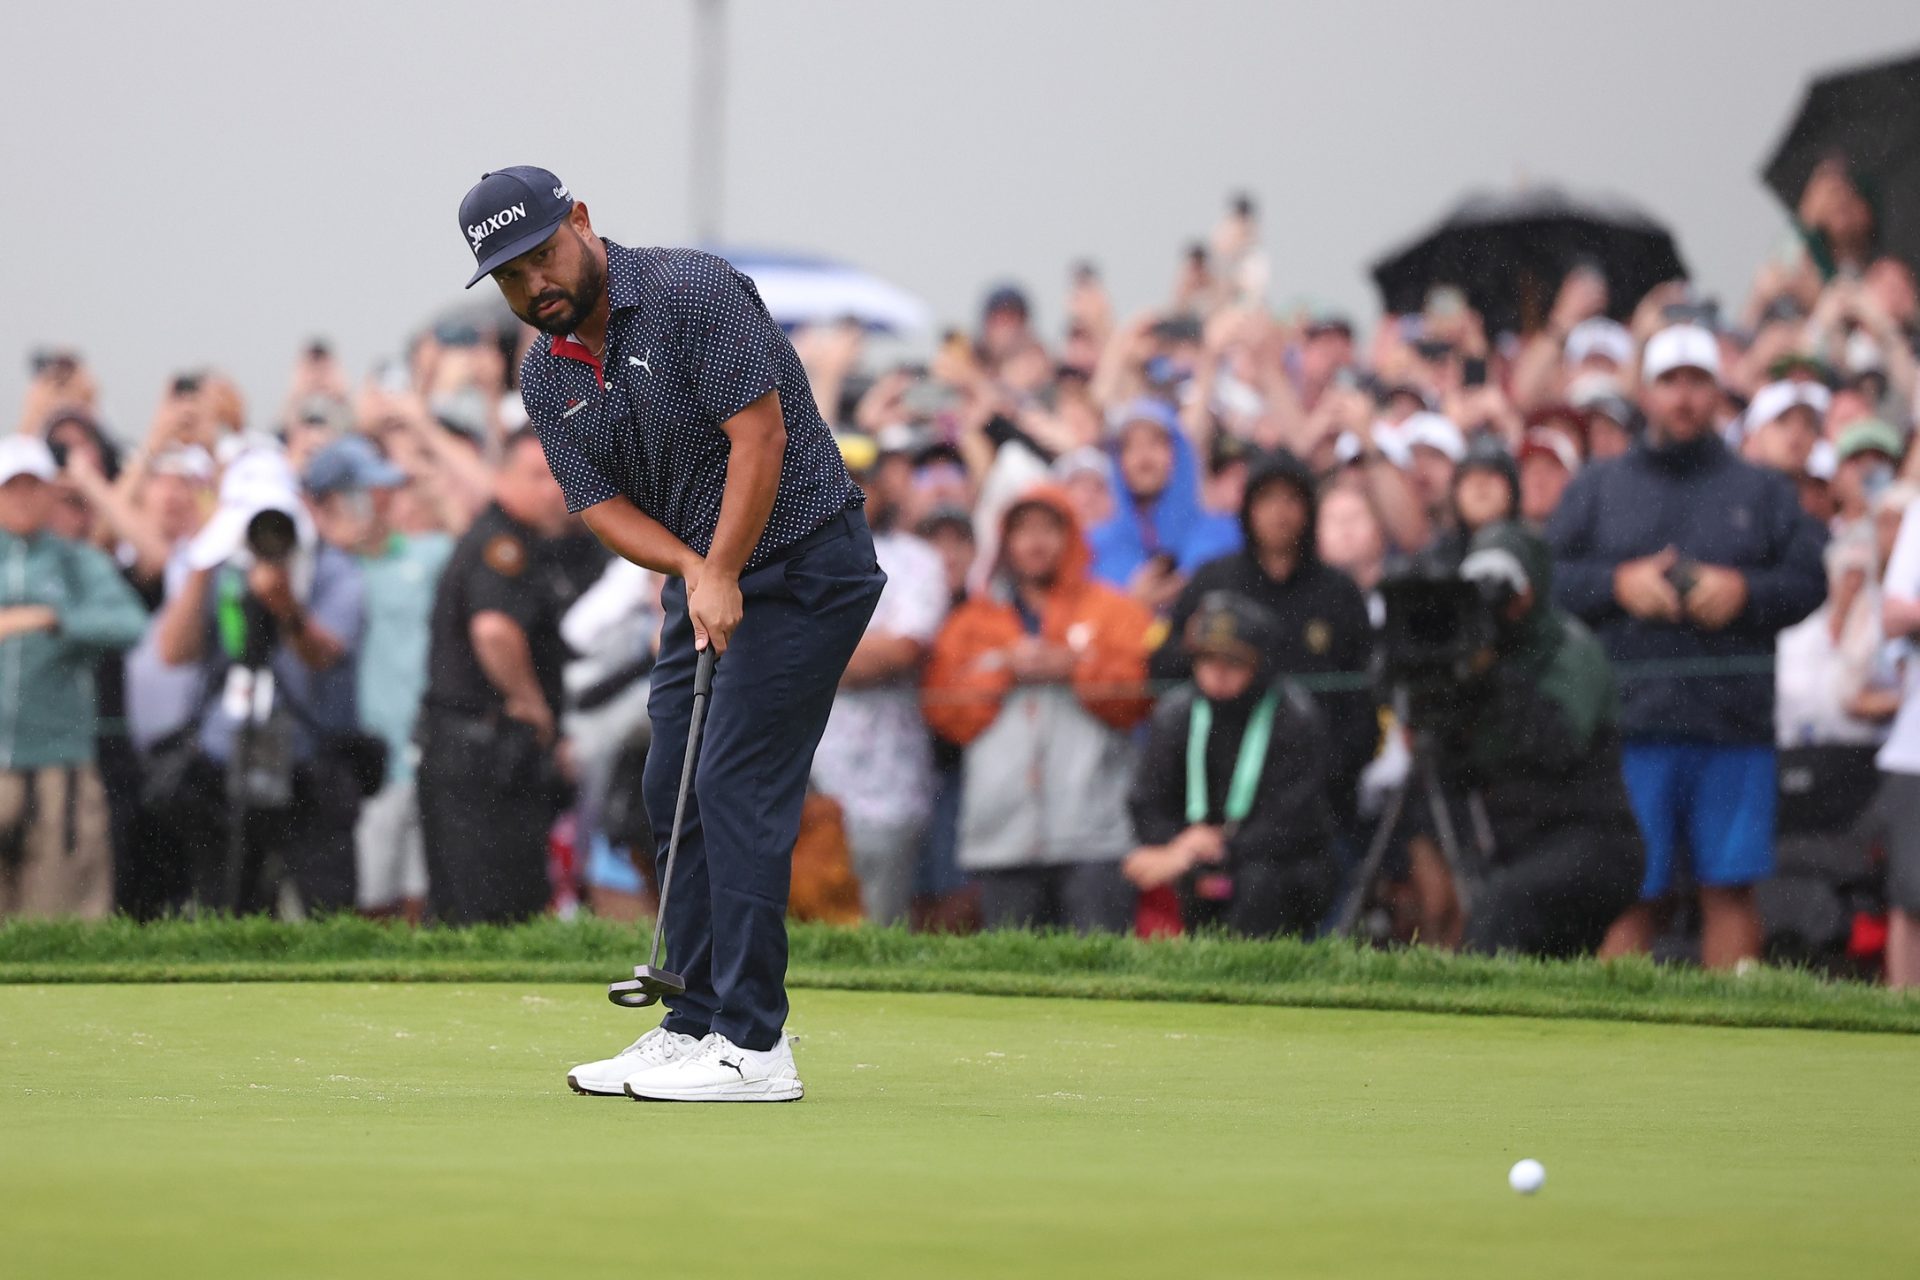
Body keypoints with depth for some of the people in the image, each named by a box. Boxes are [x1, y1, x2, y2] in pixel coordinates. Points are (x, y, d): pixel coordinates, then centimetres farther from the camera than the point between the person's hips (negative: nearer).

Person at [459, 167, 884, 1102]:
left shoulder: (693, 292, -16)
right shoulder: (545, 378, 6)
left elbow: (760, 433, -21)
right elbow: (602, 505, 1)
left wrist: (723, 575, -22)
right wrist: (689, 569, -17)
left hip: (802, 560, -8)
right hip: (704, 574, 8)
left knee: (738, 782, -14)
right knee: (675, 792, 6)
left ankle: (751, 1046, -15)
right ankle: (700, 1021, 14)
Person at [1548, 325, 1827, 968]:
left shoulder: (1763, 492, 15)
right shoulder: (1596, 488, 15)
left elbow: (1809, 582, 7)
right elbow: (1545, 578, 7)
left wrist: (1744, 592, -10)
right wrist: (1617, 584, -8)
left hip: (1736, 724, 1)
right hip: (1629, 722, -1)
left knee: (1730, 889, 0)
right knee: (1627, 894, -4)